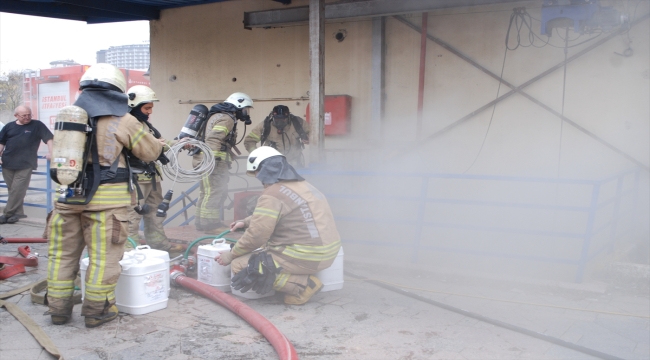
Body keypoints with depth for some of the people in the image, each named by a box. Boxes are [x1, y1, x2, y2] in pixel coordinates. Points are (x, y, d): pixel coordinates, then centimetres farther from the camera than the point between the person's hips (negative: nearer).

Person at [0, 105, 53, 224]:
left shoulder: (37, 125, 0)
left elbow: (49, 138, -4)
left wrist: (50, 153, -15)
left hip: (25, 164, -4)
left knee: (17, 190, -8)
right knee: (12, 189, 7)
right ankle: (18, 213, 16)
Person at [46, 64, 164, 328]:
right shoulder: (123, 121, -5)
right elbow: (152, 152, 2)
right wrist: (139, 130, 20)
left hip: (68, 196, 5)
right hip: (106, 200, -5)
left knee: (63, 253, 15)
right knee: (104, 256, 5)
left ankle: (59, 309, 23)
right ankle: (97, 310, 12)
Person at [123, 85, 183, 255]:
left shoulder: (146, 124, 15)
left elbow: (162, 144, 21)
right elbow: (127, 149, -29)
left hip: (151, 177, 10)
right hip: (134, 179, -10)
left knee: (155, 213, 20)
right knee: (132, 217, -7)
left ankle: (159, 243, 33)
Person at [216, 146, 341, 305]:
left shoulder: (272, 195, -13)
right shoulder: (303, 185, 16)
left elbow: (255, 236, -14)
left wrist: (231, 255, 0)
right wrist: (246, 222, 30)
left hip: (304, 257, -10)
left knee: (240, 266, -6)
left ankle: (302, 285, -10)